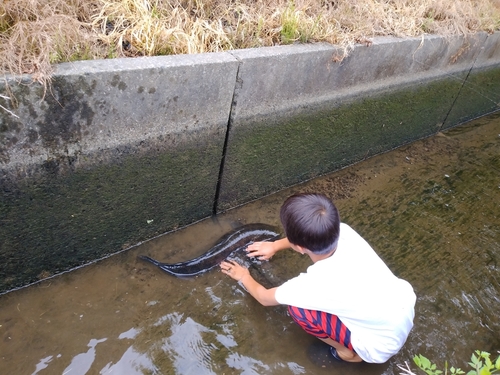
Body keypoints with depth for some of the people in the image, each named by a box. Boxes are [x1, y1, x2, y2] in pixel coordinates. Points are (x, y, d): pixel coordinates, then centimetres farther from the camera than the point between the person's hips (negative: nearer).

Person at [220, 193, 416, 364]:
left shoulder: (314, 284, -30)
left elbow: (264, 298, -7)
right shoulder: (344, 232, -18)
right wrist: (275, 245, 22)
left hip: (383, 345, -6)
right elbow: (311, 235, 9)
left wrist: (244, 277, 13)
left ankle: (347, 351, 10)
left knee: (298, 309, -11)